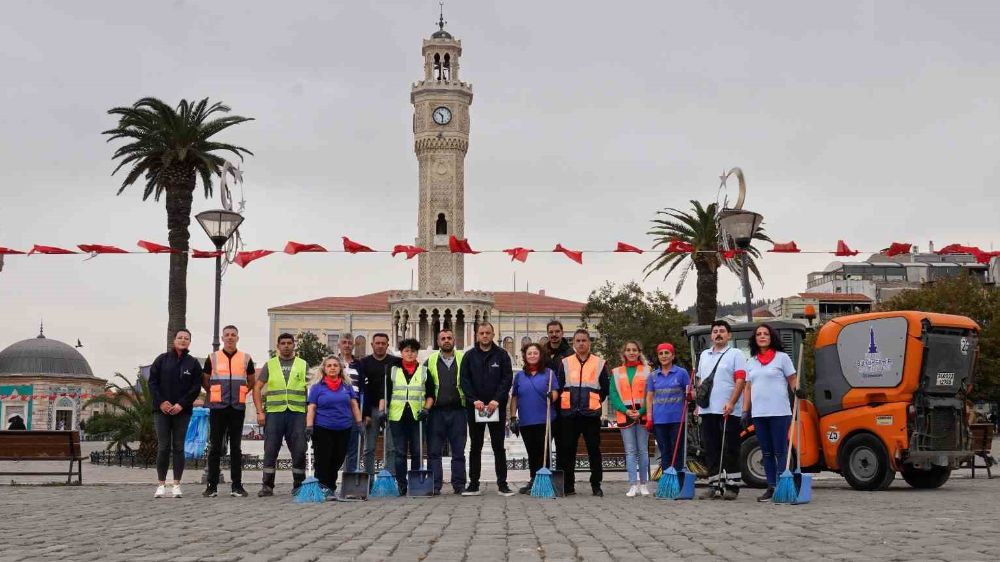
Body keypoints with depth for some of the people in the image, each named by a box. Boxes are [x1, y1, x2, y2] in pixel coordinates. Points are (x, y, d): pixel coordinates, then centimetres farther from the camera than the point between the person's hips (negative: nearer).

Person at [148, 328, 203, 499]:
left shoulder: (193, 363, 6)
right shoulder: (162, 359, 6)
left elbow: (196, 387, 1)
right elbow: (152, 382, 3)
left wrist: (181, 404, -10)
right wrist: (161, 402, -9)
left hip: (182, 411, 0)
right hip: (162, 409, 0)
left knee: (178, 447, 1)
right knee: (163, 447, -1)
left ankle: (177, 485, 4)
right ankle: (161, 485, 4)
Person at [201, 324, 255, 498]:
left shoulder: (246, 359, 8)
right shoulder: (212, 358, 6)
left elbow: (251, 382, 18)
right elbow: (204, 381, 15)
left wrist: (241, 393, 8)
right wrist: (215, 394, 9)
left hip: (237, 408, 1)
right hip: (217, 407, 0)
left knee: (236, 448, 4)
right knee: (215, 447, -1)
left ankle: (237, 486, 7)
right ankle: (212, 485, 3)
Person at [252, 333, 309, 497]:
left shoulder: (303, 365, 11)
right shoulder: (270, 365, 11)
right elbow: (257, 388, 7)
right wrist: (260, 412, -3)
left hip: (297, 413, 0)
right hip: (274, 412, 0)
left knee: (299, 451, -1)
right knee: (270, 450, 1)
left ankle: (299, 486, 10)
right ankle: (267, 486, 9)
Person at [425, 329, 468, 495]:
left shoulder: (463, 359, 7)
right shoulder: (430, 361, 9)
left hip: (458, 411, 0)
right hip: (436, 412, 0)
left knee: (459, 451, 4)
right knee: (434, 451, 0)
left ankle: (459, 484, 10)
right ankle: (435, 485, 5)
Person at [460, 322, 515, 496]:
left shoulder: (501, 355, 3)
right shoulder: (469, 356, 6)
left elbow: (507, 378, -3)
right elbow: (465, 380, 1)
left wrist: (497, 400, -14)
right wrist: (474, 400, -12)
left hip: (497, 407, -1)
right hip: (475, 408, 1)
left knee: (498, 446, 2)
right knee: (475, 447, 7)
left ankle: (502, 484, 5)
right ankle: (473, 484, 11)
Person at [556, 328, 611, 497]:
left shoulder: (600, 364, 6)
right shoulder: (565, 363, 8)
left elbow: (605, 388, 11)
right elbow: (559, 387, 11)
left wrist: (595, 403, 9)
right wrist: (564, 404, 7)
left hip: (591, 414, -1)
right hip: (569, 414, 1)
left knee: (594, 450, 2)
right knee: (567, 450, 3)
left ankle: (596, 485, 9)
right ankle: (568, 485, 10)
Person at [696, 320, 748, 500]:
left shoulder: (736, 354, 0)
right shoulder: (704, 355, 19)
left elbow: (740, 380, -9)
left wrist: (731, 403, -19)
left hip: (728, 411, -6)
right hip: (707, 410, 6)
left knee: (730, 451, -2)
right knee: (711, 450, 7)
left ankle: (732, 486, 2)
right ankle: (713, 486, 11)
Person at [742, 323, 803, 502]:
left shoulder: (782, 357, 2)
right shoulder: (751, 362, 15)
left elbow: (792, 380, 1)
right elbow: (748, 388, 16)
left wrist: (797, 390, -21)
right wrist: (745, 411, 9)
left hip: (779, 412, -5)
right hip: (758, 413, 5)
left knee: (780, 452, -5)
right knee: (766, 453, 9)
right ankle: (771, 487, 13)